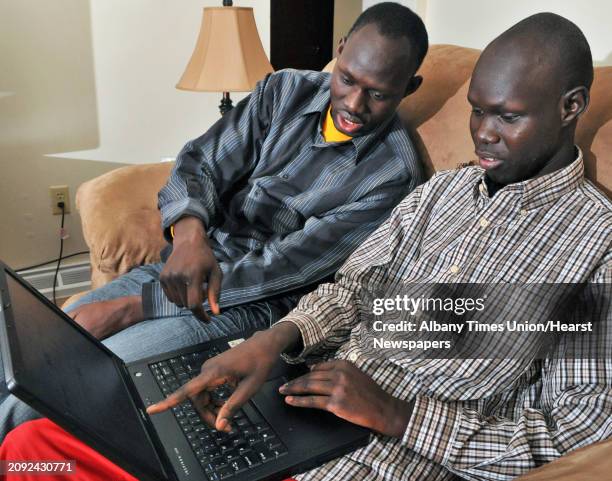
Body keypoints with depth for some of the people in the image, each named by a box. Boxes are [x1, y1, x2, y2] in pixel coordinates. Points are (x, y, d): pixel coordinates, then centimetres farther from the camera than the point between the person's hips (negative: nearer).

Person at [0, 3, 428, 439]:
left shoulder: (393, 175, -14)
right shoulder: (286, 91, 2)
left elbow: (283, 268, -19)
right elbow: (200, 164, -1)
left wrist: (133, 307, -19)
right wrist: (189, 233, -27)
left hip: (256, 305, -5)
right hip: (191, 261, 6)